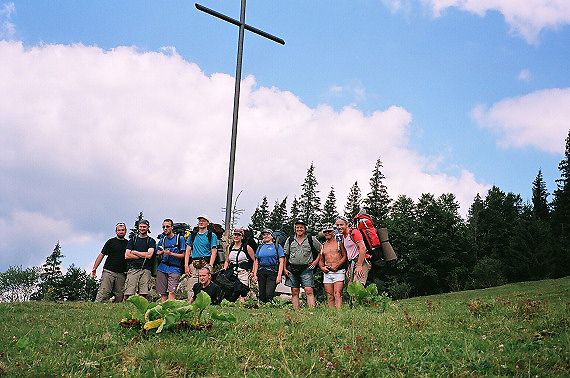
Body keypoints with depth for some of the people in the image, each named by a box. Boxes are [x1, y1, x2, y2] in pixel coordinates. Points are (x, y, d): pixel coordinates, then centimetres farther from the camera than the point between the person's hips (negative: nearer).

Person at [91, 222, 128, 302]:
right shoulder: (111, 242, 8)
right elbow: (101, 255, 7)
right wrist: (94, 268, -1)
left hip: (121, 274, 2)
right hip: (108, 271, -2)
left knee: (119, 296, -2)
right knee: (103, 293, -13)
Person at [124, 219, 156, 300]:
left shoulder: (151, 241, 11)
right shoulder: (132, 240, 16)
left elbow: (149, 255, -5)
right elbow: (127, 256, 5)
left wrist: (134, 252, 2)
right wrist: (143, 256, -1)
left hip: (145, 270, -1)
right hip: (132, 269, 1)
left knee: (144, 295, -8)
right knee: (128, 294, -9)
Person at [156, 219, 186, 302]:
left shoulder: (179, 238, 4)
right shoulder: (162, 239, 16)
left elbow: (183, 255, 1)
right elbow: (157, 255, 17)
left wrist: (171, 253, -12)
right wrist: (161, 252, -6)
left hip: (174, 268, -4)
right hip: (162, 268, 4)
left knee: (172, 292, -16)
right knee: (163, 293, 2)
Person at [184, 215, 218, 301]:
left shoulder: (212, 235, 8)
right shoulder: (192, 235, 18)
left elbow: (214, 252, 0)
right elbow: (188, 251, 15)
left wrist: (210, 266, -12)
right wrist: (186, 265, 3)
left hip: (205, 264, -3)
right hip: (193, 265, 3)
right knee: (191, 289, -1)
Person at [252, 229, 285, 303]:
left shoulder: (277, 247, 6)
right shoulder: (260, 248, 18)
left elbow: (281, 262, 0)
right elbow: (256, 262, 18)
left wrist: (279, 275, -10)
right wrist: (255, 274, 7)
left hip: (272, 272, -4)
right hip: (261, 272, 4)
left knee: (269, 295, -16)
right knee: (262, 295, 3)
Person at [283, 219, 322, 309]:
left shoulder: (311, 239, 5)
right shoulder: (290, 240, 10)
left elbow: (321, 250, 13)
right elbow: (285, 255, 12)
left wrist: (316, 261, 4)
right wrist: (285, 268, 4)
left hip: (306, 269, -3)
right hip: (292, 269, 3)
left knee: (309, 291, -12)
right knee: (294, 292, 4)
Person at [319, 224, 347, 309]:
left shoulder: (339, 242, 6)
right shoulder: (323, 246, 18)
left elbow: (345, 256, 1)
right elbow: (321, 260, 23)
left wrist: (337, 265, -12)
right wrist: (322, 267, 2)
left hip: (338, 271, -4)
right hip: (327, 272, 4)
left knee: (337, 294, -16)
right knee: (330, 296, 1)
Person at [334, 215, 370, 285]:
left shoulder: (353, 232, -9)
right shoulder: (343, 237, 19)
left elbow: (363, 248, -18)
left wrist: (359, 266, -20)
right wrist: (348, 268, 16)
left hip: (360, 262, -9)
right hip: (352, 264, 9)